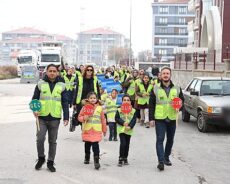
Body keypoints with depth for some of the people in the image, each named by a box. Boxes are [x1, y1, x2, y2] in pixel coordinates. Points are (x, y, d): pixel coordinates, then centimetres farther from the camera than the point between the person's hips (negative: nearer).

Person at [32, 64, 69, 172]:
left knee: (53, 141, 8)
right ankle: (41, 158, 16)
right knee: (40, 139, -8)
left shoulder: (61, 86, 6)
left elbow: (65, 103, 5)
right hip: (42, 117, -1)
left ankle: (50, 162, 20)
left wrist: (66, 117, -2)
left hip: (55, 118, 1)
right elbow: (34, 99, 7)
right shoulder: (40, 84, 4)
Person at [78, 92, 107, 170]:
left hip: (96, 131, -2)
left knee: (95, 146, -10)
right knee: (87, 145, 16)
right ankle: (87, 158, 36)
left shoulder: (99, 108, 2)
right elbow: (79, 117, 4)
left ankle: (96, 161, -9)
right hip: (87, 131, 2)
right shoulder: (85, 107, 2)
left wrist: (104, 130, 10)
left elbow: (103, 119, 7)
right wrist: (84, 118, -18)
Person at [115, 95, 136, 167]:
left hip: (129, 130, 3)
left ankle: (125, 158, 23)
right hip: (121, 129, -3)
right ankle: (120, 159, -2)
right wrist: (123, 123, -18)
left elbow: (134, 120, -2)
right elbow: (116, 118, -5)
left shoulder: (133, 111, 3)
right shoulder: (119, 110, -1)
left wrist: (130, 126, -17)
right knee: (123, 143, -12)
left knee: (127, 144, 10)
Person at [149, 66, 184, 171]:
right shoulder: (156, 89, 1)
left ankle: (166, 157, 29)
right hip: (159, 119, -3)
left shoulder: (177, 89, 6)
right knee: (160, 139, -10)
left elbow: (182, 100, 13)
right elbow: (151, 104, 1)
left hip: (172, 118, 3)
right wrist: (151, 118, -5)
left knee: (170, 139, 13)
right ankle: (161, 161, -13)